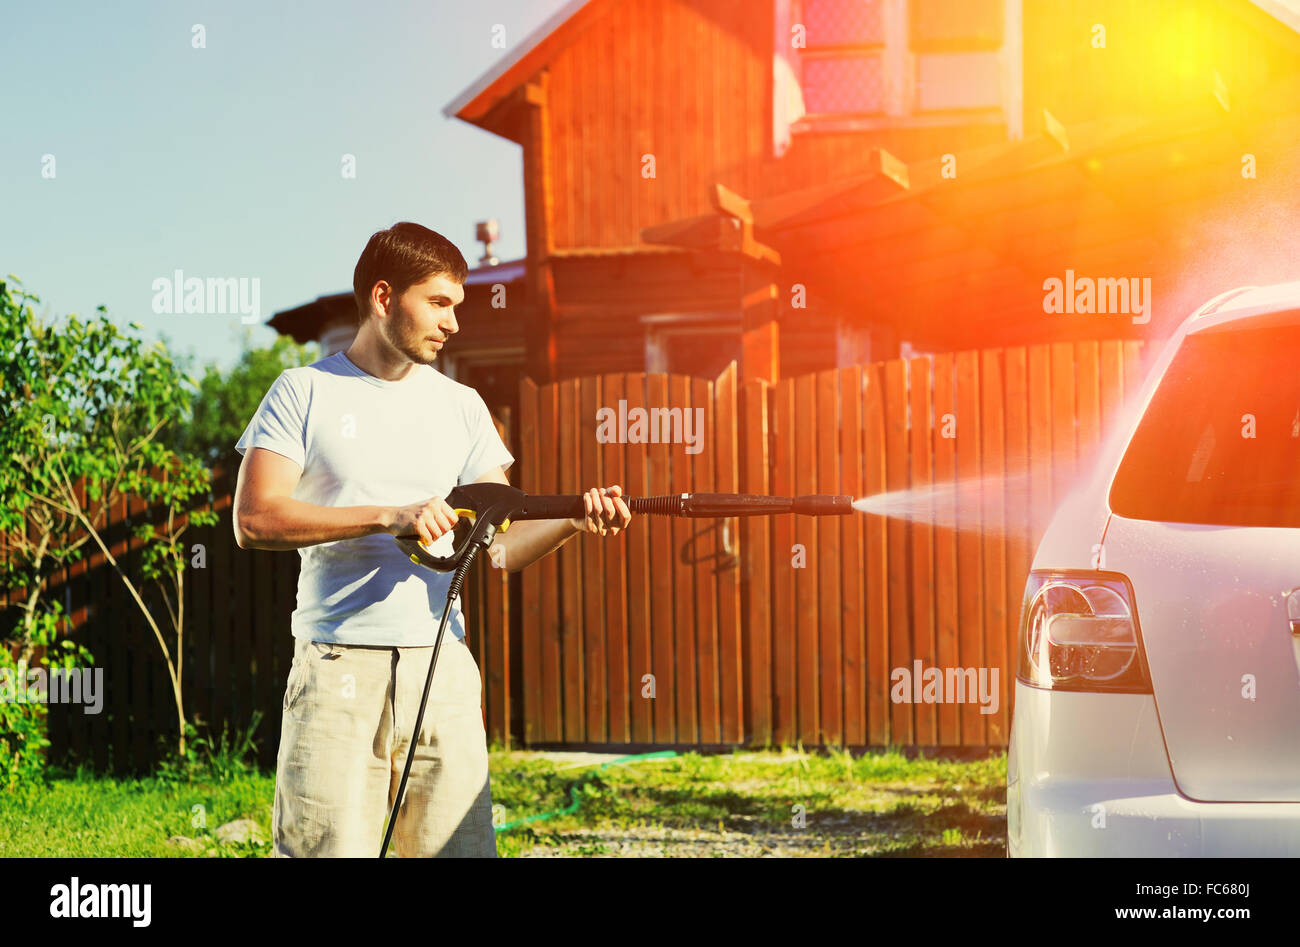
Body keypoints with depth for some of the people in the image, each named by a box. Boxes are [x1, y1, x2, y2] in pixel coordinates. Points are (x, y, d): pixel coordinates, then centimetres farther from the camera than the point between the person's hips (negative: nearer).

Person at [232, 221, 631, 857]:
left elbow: (500, 547, 10)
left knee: (462, 847, -1)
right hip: (338, 668, -3)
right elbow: (254, 521, -8)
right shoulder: (304, 393, 4)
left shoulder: (461, 407, 16)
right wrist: (389, 516, -15)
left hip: (443, 667, 3)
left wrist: (574, 521, -11)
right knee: (325, 848, -8)